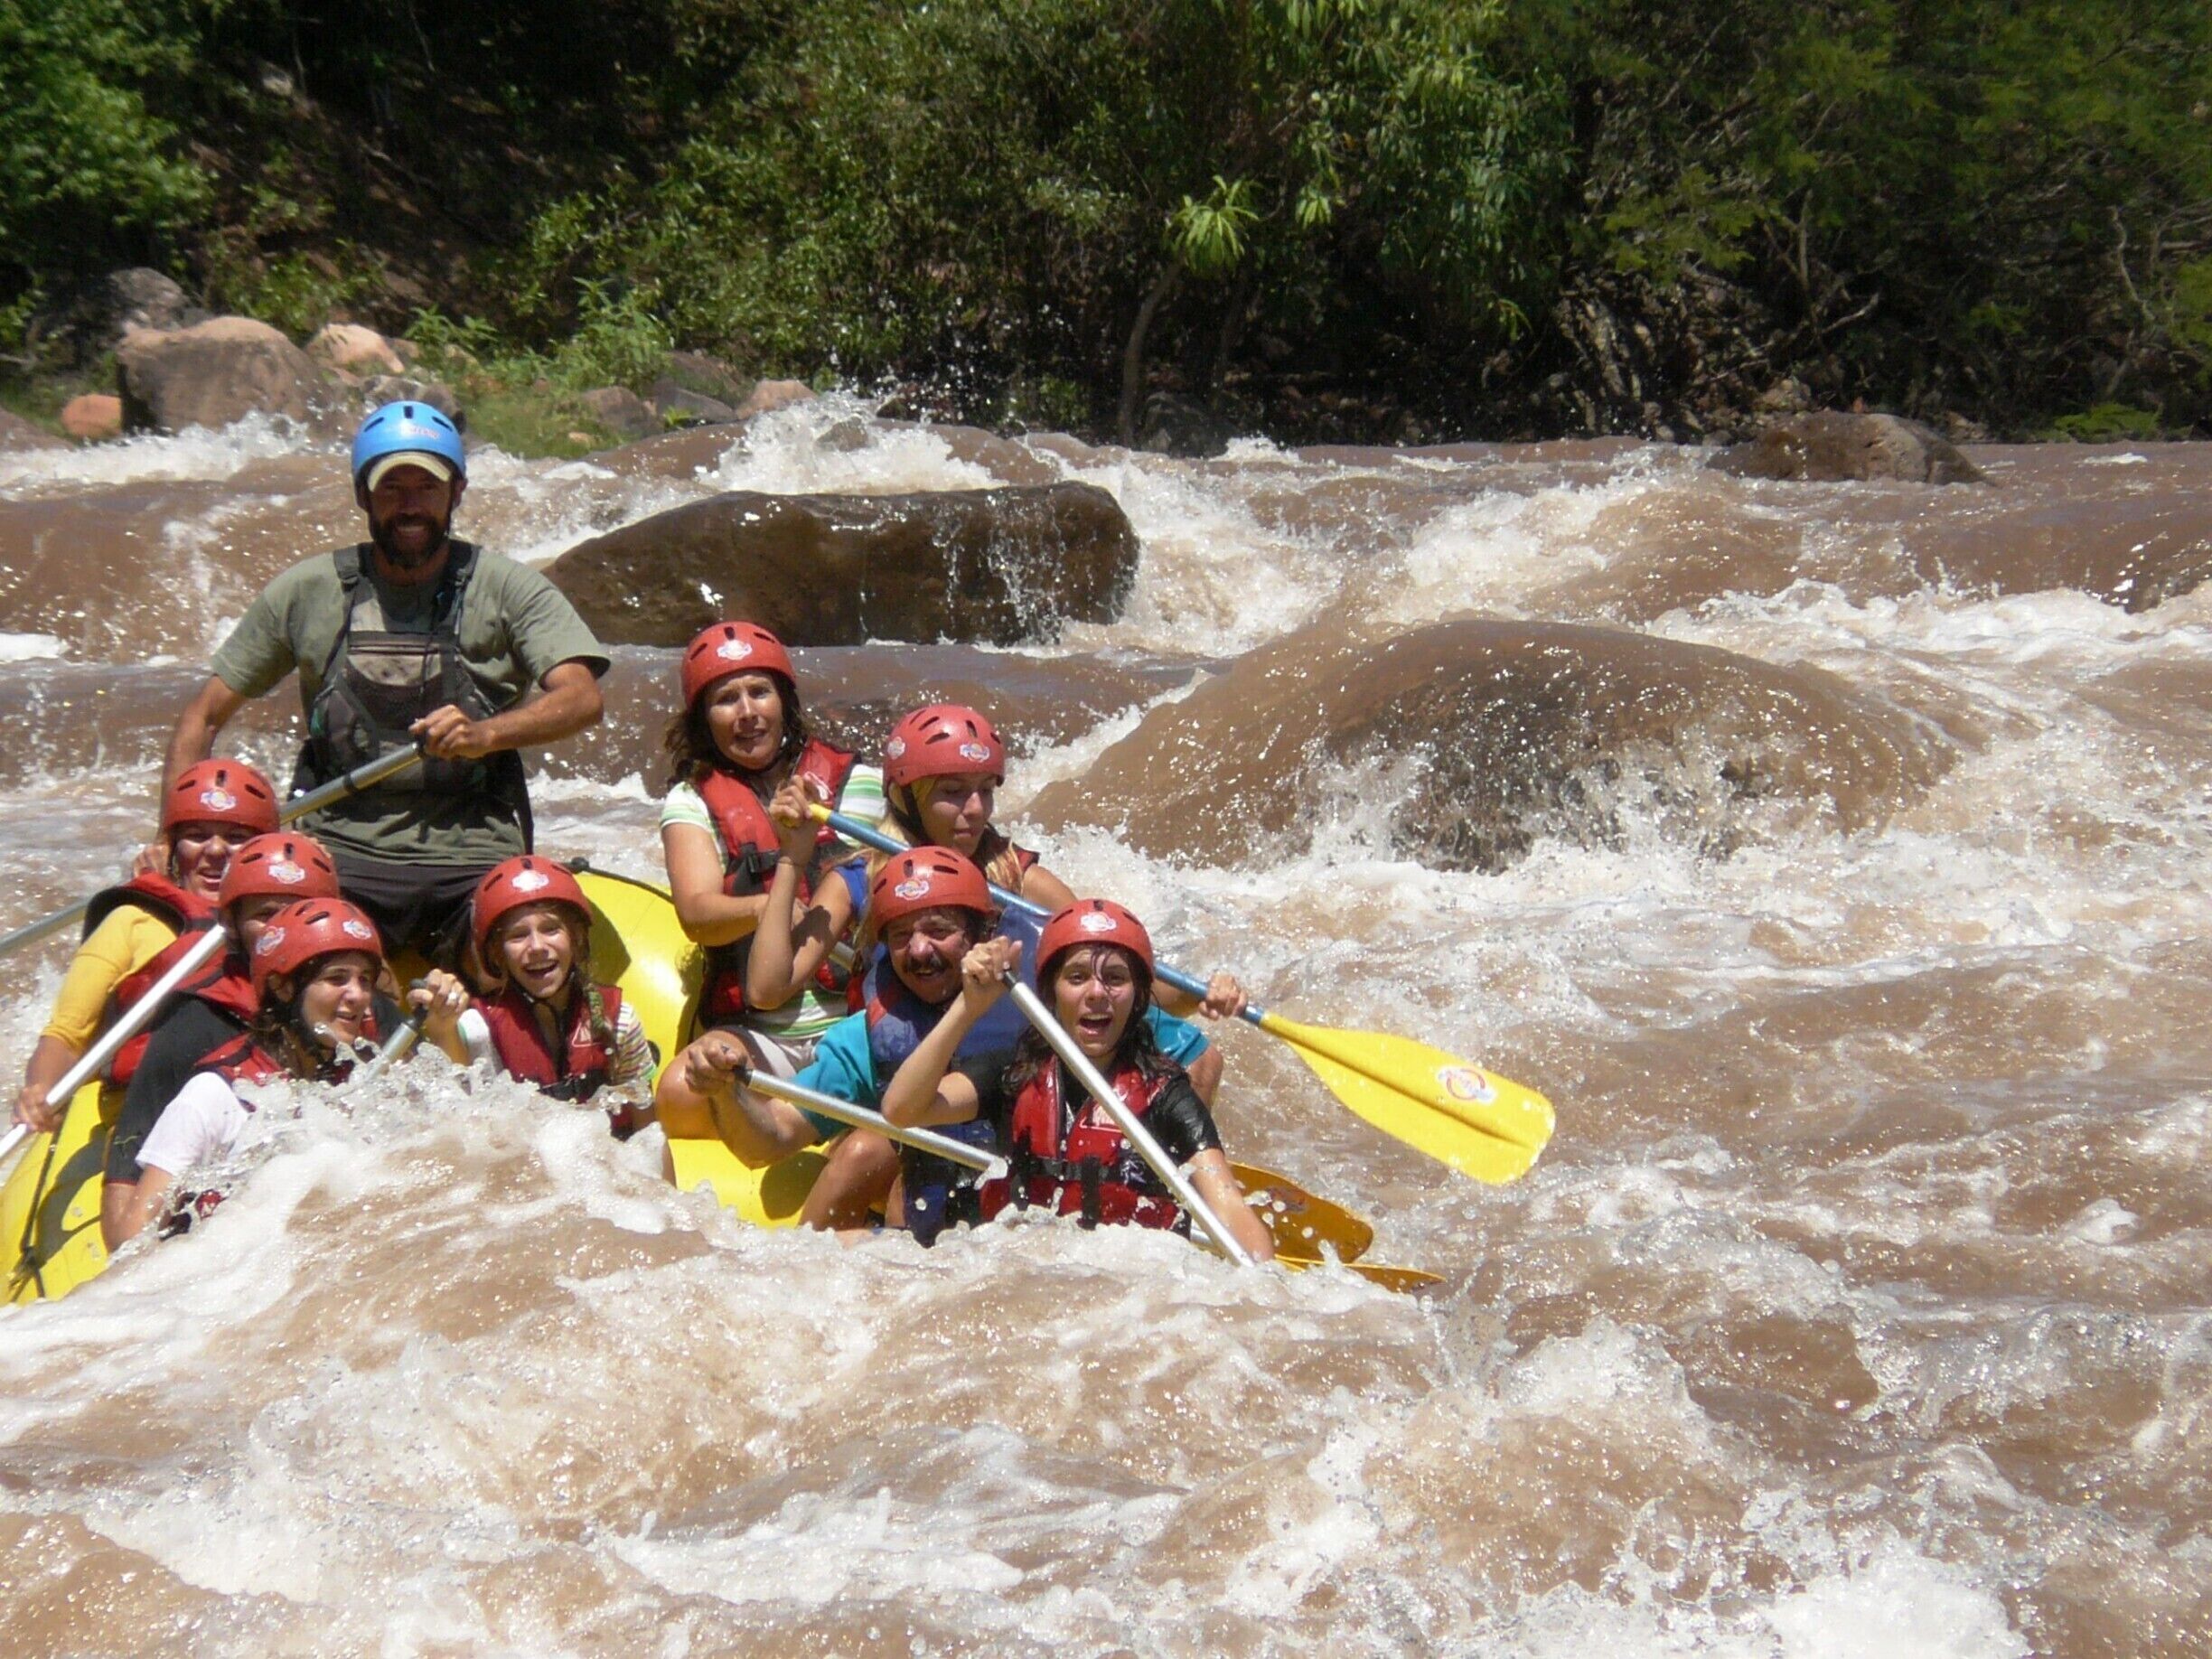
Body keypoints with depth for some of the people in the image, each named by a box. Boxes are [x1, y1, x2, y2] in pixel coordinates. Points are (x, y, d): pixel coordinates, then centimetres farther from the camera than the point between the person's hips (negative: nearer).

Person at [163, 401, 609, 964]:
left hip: (474, 863, -1)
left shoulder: (506, 589, 2)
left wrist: (486, 734, -33)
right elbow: (203, 717, 11)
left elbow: (581, 698, -14)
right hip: (341, 859, 1)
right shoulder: (308, 592, 6)